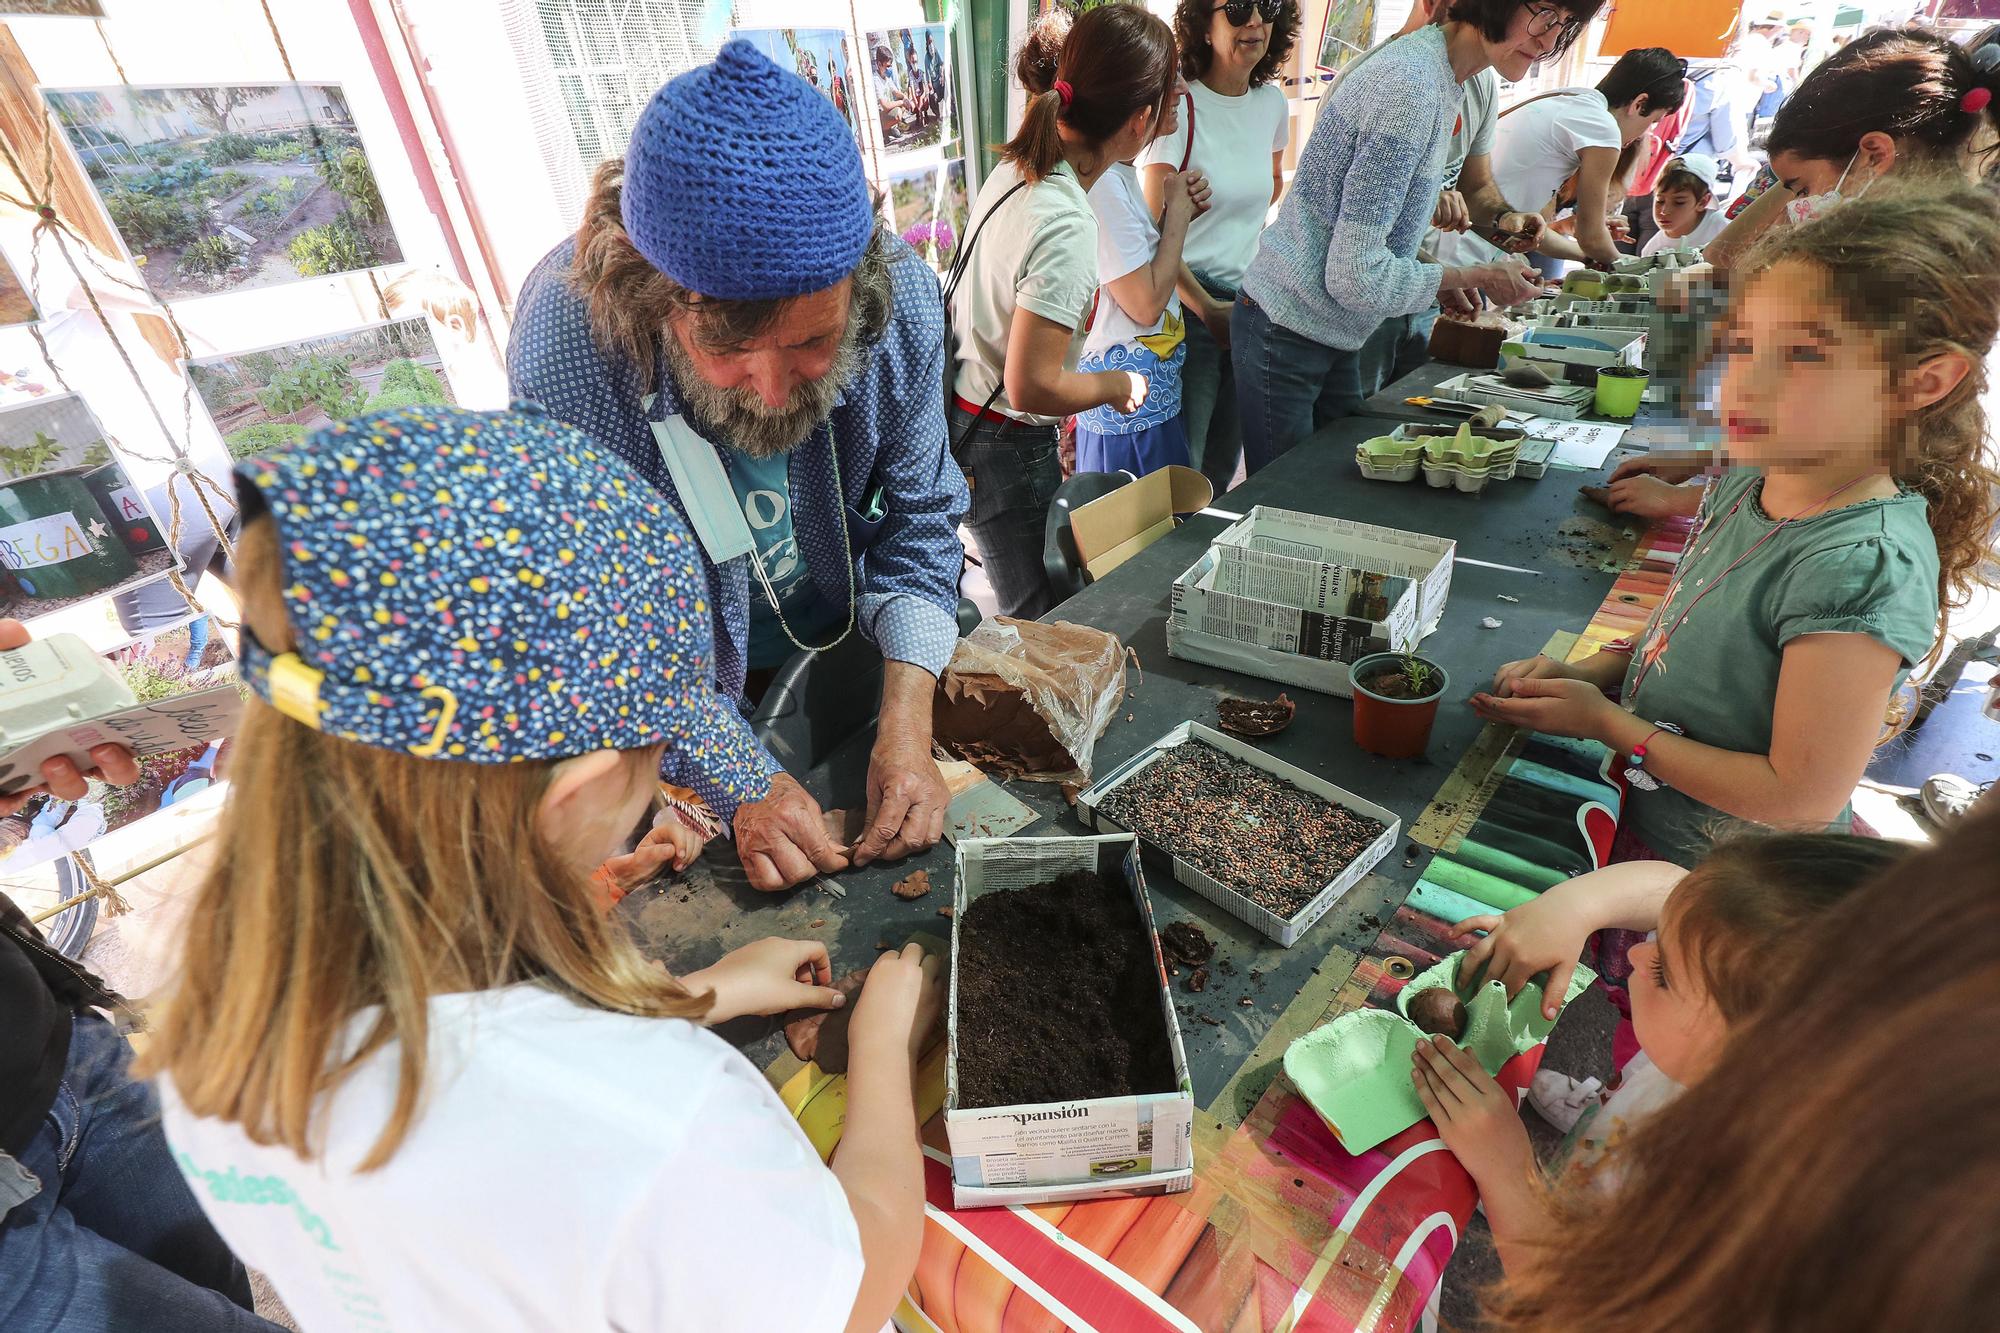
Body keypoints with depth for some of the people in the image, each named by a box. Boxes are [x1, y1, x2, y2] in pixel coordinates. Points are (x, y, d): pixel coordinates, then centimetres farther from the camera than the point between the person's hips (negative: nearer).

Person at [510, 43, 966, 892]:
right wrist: (740, 786, -30)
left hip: (852, 638, 2)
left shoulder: (899, 294, -27)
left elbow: (918, 515, -15)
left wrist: (907, 719, -25)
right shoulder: (564, 344, -34)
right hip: (697, 677, -1)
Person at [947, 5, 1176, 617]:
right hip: (1006, 448, -9)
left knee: (1029, 612, 22)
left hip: (963, 421, 9)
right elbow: (1032, 387, -28)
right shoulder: (1066, 226, -27)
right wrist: (1120, 385, -8)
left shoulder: (1013, 168, 0)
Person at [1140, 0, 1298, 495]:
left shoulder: (1273, 102, 8)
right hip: (1189, 305, -6)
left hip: (1251, 302, 6)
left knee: (1225, 462, 14)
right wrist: (1208, 308, -13)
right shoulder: (1180, 106, -11)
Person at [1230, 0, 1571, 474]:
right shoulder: (1411, 88, -21)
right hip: (1286, 333, -9)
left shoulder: (1441, 75, 9)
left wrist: (1452, 278, 9)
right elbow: (1356, 276, -24)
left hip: (1333, 337, 9)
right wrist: (1476, 277, -12)